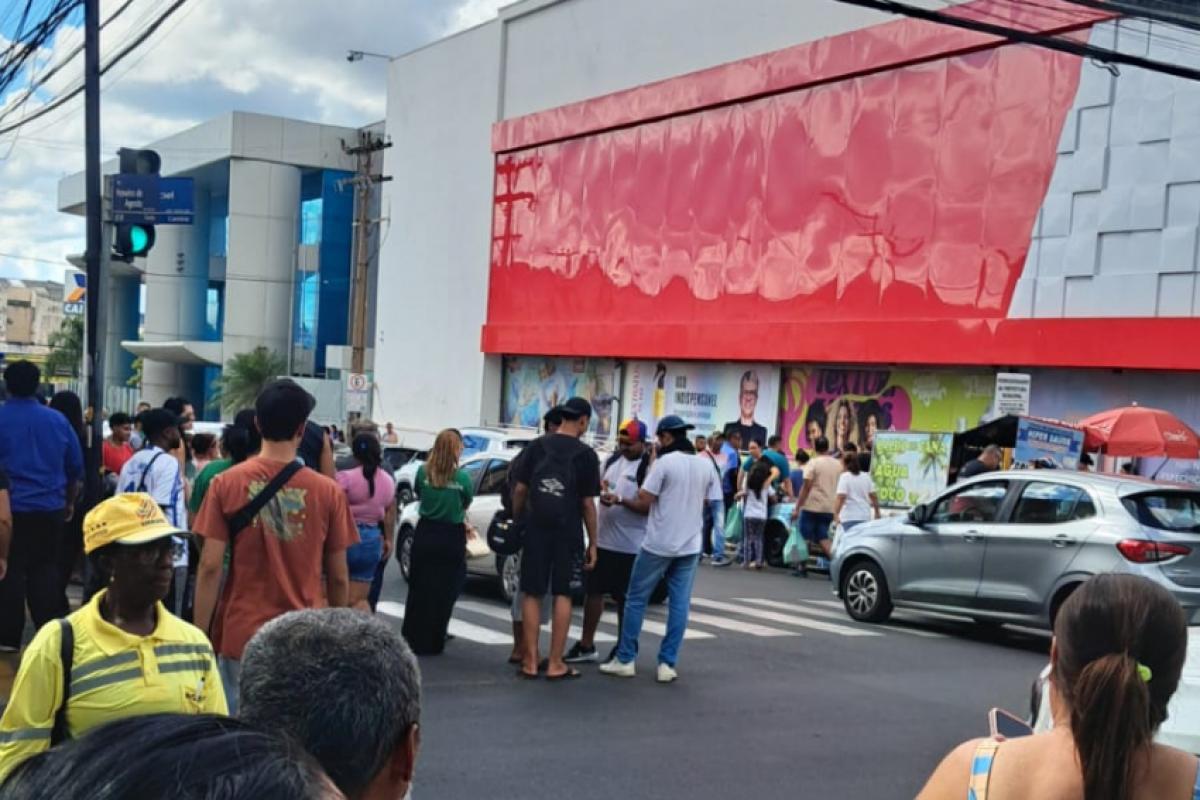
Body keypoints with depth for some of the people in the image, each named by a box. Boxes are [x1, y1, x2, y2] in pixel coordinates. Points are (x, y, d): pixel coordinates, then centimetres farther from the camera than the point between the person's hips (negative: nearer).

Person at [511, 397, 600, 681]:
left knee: (532, 594, 7)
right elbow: (587, 502, -3)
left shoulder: (537, 446, 4)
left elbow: (520, 489, 3)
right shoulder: (586, 454, -3)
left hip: (536, 529, 2)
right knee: (562, 595, 5)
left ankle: (531, 661, 9)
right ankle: (555, 664, 6)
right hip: (568, 532, -2)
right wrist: (593, 542, 3)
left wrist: (517, 519, 15)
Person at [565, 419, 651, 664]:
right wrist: (599, 486, 1)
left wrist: (619, 500, -28)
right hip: (602, 539, 7)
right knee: (593, 591, 12)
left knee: (625, 599, 5)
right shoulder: (613, 460, 9)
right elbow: (602, 484, 23)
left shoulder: (649, 467, -13)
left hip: (630, 546, -7)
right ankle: (586, 646, 23)